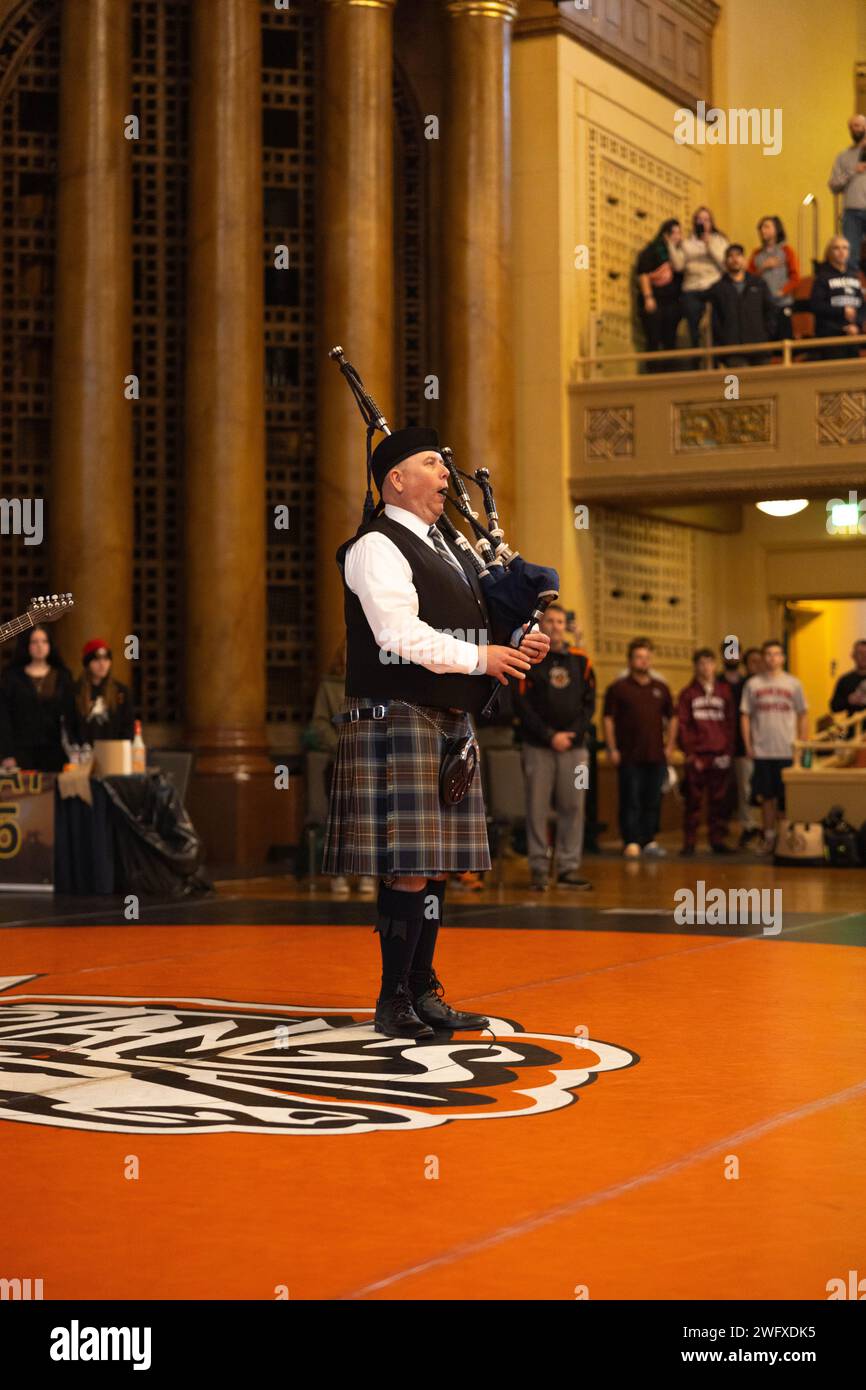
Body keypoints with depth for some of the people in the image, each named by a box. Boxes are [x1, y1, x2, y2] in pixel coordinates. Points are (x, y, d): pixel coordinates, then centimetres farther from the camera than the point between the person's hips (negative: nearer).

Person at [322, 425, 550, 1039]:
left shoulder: (446, 546, 20)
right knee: (409, 866, -9)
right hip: (399, 720, -9)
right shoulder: (376, 547, -9)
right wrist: (480, 657, -21)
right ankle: (394, 1001, -3)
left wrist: (524, 640, 3)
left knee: (436, 865, 10)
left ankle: (424, 992, 17)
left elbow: (473, 620, 23)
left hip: (450, 723, 9)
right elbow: (400, 633, -20)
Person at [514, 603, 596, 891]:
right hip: (538, 747, -3)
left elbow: (589, 702, 10)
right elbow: (522, 704, -4)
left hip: (575, 747, 3)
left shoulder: (580, 660, 10)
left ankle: (568, 867, 6)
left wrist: (573, 733, -4)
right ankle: (539, 869, 3)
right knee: (537, 808, -2)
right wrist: (550, 736, -10)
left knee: (573, 808, 1)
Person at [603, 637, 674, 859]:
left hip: (656, 756, 4)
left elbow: (670, 718, 20)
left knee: (653, 801, 7)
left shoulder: (660, 688, 13)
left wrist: (669, 745, 11)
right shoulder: (618, 688, 0)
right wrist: (612, 749, -8)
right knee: (631, 801, -3)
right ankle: (631, 842, -1)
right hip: (629, 757, -4)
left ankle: (650, 840, 14)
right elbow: (608, 720, -2)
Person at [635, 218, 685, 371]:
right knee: (654, 341, -7)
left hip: (672, 302, 5)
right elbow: (643, 274, -7)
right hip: (654, 302, -5)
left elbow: (679, 267, 2)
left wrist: (672, 247, 2)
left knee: (670, 341, 4)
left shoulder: (677, 251, 18)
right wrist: (648, 297, -14)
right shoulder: (652, 250, 1)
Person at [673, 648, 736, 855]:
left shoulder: (725, 692, 12)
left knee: (719, 800, 2)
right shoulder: (687, 694, 6)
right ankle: (689, 842, 2)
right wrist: (690, 754, -7)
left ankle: (717, 840, 8)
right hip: (697, 756, -2)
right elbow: (682, 726, 1)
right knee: (692, 801, -2)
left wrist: (728, 752, -1)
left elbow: (731, 724, 9)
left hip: (720, 756, 2)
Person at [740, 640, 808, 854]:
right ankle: (769, 837, 12)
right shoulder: (753, 684, 5)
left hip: (788, 751, 0)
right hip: (762, 751, 0)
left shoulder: (793, 683, 5)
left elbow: (803, 715, 7)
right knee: (767, 796, 5)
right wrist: (748, 745, -1)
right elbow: (745, 715, 7)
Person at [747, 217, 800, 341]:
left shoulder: (786, 250, 6)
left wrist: (782, 292, -14)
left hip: (783, 304, -2)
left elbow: (795, 277, -2)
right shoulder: (757, 254, 14)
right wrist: (763, 267, -6)